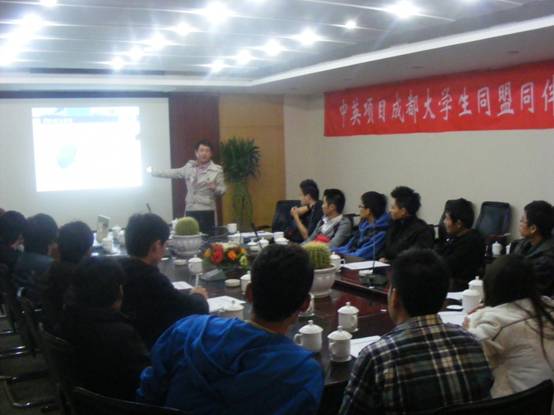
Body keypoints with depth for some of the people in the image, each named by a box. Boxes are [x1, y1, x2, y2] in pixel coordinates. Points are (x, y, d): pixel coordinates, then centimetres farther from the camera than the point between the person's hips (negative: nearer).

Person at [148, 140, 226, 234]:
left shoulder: (217, 169, 0)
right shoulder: (189, 167, 10)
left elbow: (222, 189, 1)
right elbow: (173, 173, 20)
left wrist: (215, 188, -22)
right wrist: (153, 172, 27)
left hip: (207, 211, -3)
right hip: (190, 210, 3)